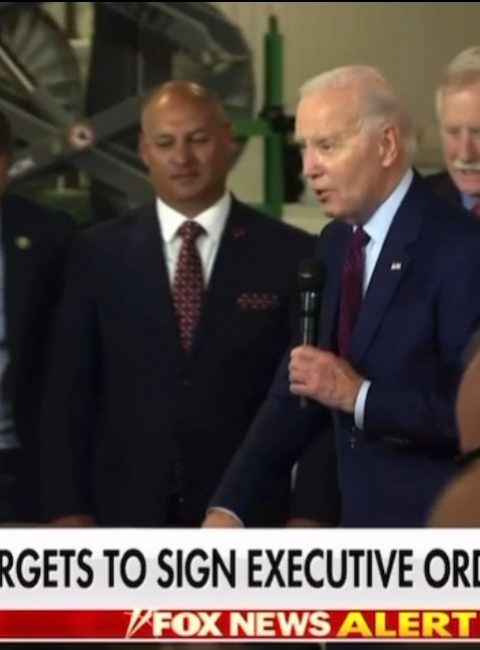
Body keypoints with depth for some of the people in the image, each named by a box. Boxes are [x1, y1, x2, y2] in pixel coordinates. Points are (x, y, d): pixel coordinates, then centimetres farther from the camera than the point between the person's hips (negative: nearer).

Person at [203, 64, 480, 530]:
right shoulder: (335, 243, 10)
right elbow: (294, 392, 10)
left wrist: (361, 396, -23)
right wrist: (228, 506, 1)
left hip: (434, 525, -7)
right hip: (353, 513, 7)